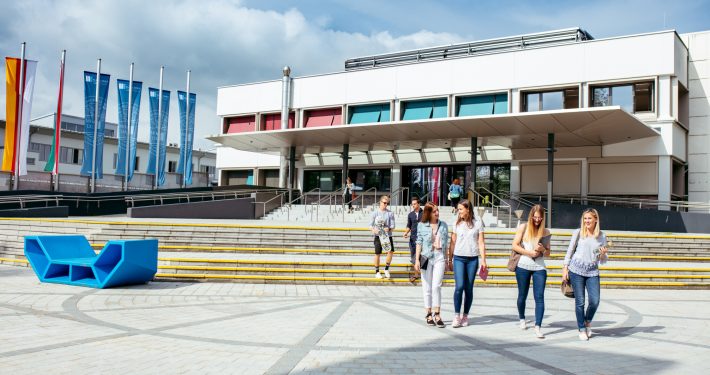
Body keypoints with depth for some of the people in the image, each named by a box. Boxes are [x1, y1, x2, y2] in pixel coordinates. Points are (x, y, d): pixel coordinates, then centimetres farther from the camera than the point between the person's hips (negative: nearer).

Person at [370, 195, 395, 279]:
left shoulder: (390, 213, 4)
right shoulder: (375, 212, 1)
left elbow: (393, 226, 2)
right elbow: (371, 224, 1)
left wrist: (389, 229, -20)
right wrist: (374, 230, -19)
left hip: (388, 235, 1)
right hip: (378, 236, -1)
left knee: (391, 251, -13)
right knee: (377, 253, 3)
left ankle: (387, 269, 6)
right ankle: (377, 272, 16)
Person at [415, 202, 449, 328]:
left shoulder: (443, 225, 8)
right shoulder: (421, 225, 2)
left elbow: (446, 244, 12)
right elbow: (419, 243, 3)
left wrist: (447, 260, 13)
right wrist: (417, 260, -3)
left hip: (440, 257, 0)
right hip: (426, 258, 0)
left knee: (436, 286, -9)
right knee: (427, 288, 5)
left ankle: (437, 315, -5)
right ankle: (429, 314, 14)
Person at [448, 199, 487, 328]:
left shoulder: (478, 223, 4)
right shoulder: (457, 224, 8)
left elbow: (481, 243, 4)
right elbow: (453, 243, 11)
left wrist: (483, 260, -1)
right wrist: (449, 259, 10)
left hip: (472, 259, 0)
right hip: (458, 258, 0)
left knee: (469, 288, 4)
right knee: (459, 286, -12)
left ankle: (465, 316, 14)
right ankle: (457, 315, -5)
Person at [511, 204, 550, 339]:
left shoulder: (546, 231, 6)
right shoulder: (523, 227, 0)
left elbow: (548, 253, 10)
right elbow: (514, 246, -3)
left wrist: (542, 249, -12)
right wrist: (529, 252, -14)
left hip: (539, 268, 1)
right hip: (523, 266, -1)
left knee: (539, 297, -9)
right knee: (522, 295, 12)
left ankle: (538, 327, -11)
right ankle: (522, 319, 35)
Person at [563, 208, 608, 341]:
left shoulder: (602, 236, 6)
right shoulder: (578, 233, 2)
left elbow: (603, 260, 10)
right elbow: (570, 251, 7)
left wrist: (603, 254, -12)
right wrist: (565, 268, 2)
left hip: (593, 272, 1)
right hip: (576, 270, -1)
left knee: (595, 301, -7)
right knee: (580, 301, 1)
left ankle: (588, 321, 22)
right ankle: (582, 329, 16)